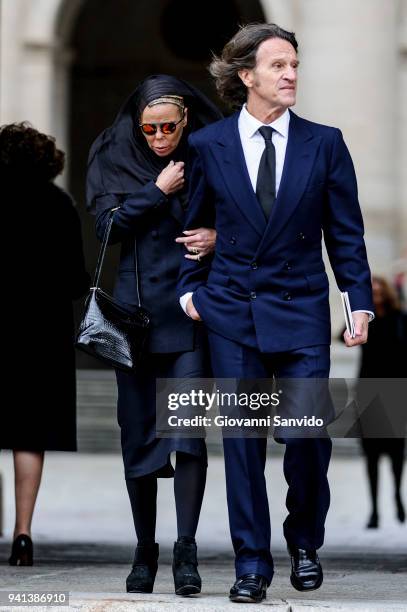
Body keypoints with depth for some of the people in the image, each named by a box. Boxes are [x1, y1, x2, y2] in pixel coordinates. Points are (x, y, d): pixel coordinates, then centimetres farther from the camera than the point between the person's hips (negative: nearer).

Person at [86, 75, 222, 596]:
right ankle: (145, 549, 13)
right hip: (135, 311, 1)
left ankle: (186, 550, -9)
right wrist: (158, 190, -11)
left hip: (190, 310, -1)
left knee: (189, 429, -12)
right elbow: (107, 225, -5)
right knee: (138, 431, 3)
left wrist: (217, 236, -10)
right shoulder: (118, 159, 5)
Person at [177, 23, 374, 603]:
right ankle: (252, 562, 12)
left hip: (302, 310, 0)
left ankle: (305, 544, 20)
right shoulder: (208, 145, 2)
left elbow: (346, 231, 3)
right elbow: (193, 224, 13)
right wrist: (190, 288, 6)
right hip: (233, 313, 1)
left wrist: (361, 302, -2)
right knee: (242, 439, 2)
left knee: (306, 434, -5)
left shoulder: (324, 143, 1)